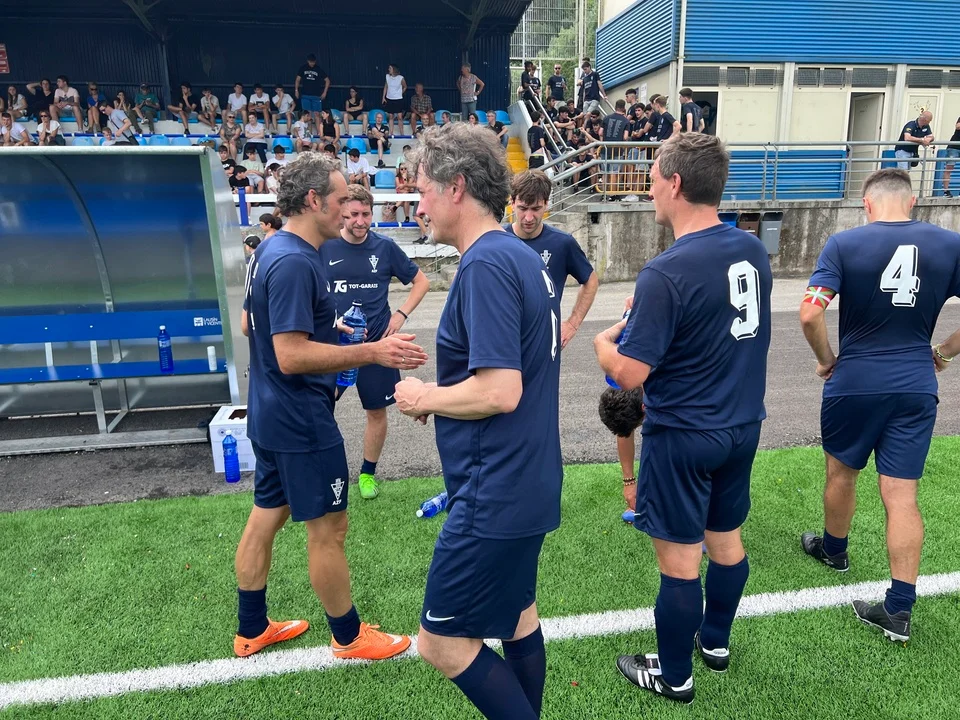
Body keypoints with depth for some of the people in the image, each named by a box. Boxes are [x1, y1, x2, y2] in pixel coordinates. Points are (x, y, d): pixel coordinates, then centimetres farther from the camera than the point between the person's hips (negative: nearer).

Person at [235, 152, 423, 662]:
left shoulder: (270, 251, 9)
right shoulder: (295, 262, -23)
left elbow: (249, 325, 19)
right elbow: (291, 356, -28)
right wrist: (373, 352, -30)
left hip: (270, 414, 10)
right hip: (302, 423, -10)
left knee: (266, 515, 18)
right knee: (328, 528, 5)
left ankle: (251, 630, 35)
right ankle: (349, 637, 24)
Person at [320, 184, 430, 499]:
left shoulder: (385, 247, -2)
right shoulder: (324, 247, -4)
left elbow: (421, 281, 8)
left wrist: (401, 314, -3)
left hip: (376, 342, 1)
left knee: (377, 411, 10)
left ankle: (368, 473, 31)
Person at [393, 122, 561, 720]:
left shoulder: (485, 263, -21)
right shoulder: (524, 256, 9)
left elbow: (500, 392, -28)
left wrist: (426, 397, -11)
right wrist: (444, 391, 11)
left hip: (495, 493, -10)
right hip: (526, 480, 10)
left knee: (442, 641, 5)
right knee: (516, 612, 24)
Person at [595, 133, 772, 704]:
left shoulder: (666, 274, -24)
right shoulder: (754, 251, 0)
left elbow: (628, 374, -23)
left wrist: (604, 341, -1)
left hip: (682, 436, -8)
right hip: (743, 426, 8)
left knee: (679, 561, 8)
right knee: (727, 540, 22)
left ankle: (674, 676, 27)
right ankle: (716, 641, 44)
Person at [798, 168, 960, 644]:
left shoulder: (844, 244, -9)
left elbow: (810, 315, -19)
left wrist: (826, 359, -2)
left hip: (853, 383, -2)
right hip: (916, 386, 2)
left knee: (841, 474, 20)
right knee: (901, 495, 5)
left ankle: (833, 550, 43)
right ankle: (900, 609, 8)